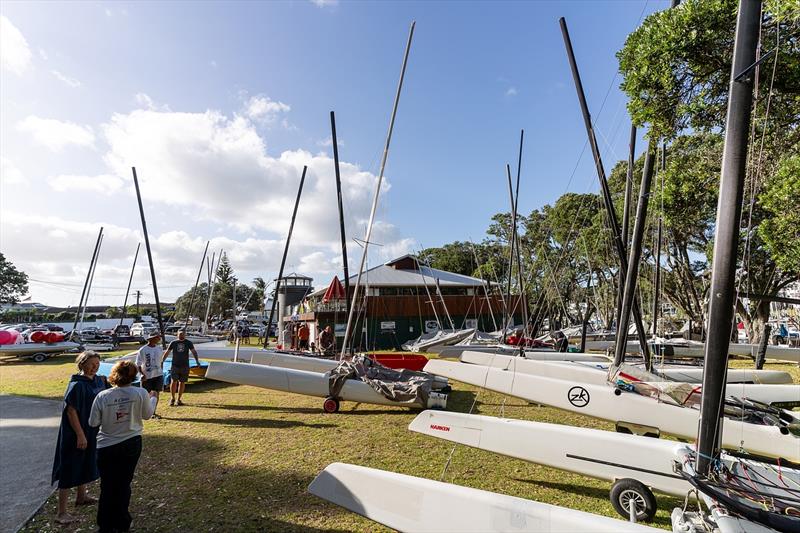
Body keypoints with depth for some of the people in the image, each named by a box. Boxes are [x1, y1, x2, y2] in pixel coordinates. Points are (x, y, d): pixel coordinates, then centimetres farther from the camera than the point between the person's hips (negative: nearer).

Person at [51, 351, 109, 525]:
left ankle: (81, 496, 42)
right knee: (70, 469, 2)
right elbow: (71, 411, -20)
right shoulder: (77, 385, -22)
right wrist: (80, 435, -19)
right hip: (76, 433, -8)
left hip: (93, 431, 8)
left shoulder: (99, 380, 0)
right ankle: (61, 513, 13)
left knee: (86, 464, 23)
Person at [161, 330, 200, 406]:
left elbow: (194, 352, 2)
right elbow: (167, 352, 8)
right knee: (174, 382, -6)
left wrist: (197, 360, -11)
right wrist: (162, 362, 0)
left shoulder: (188, 343, 4)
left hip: (185, 366, 1)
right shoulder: (173, 343, 4)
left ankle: (179, 399, 17)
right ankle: (172, 398, 13)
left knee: (182, 383, 5)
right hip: (175, 365, 0)